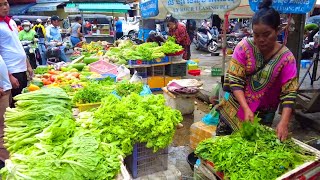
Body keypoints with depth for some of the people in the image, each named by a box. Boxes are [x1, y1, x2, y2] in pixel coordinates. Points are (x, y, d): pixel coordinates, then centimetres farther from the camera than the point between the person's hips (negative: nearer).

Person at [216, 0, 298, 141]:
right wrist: (246, 109, -24)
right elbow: (234, 80, -14)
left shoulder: (286, 58, -11)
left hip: (263, 116, 0)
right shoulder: (244, 46, -12)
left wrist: (283, 122, -25)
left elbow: (289, 93, -13)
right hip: (235, 109, 1)